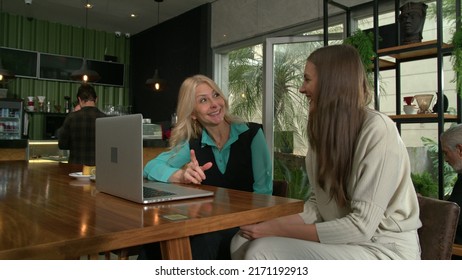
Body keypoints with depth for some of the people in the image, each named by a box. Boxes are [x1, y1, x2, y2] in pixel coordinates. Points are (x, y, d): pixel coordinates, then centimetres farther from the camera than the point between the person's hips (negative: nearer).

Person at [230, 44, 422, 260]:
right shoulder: (325, 130, 5)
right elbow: (317, 205, 6)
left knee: (262, 252, -22)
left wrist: (277, 231, -19)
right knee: (243, 241, -6)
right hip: (343, 240, 7)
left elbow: (361, 226, -22)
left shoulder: (378, 130, -19)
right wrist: (271, 225, -9)